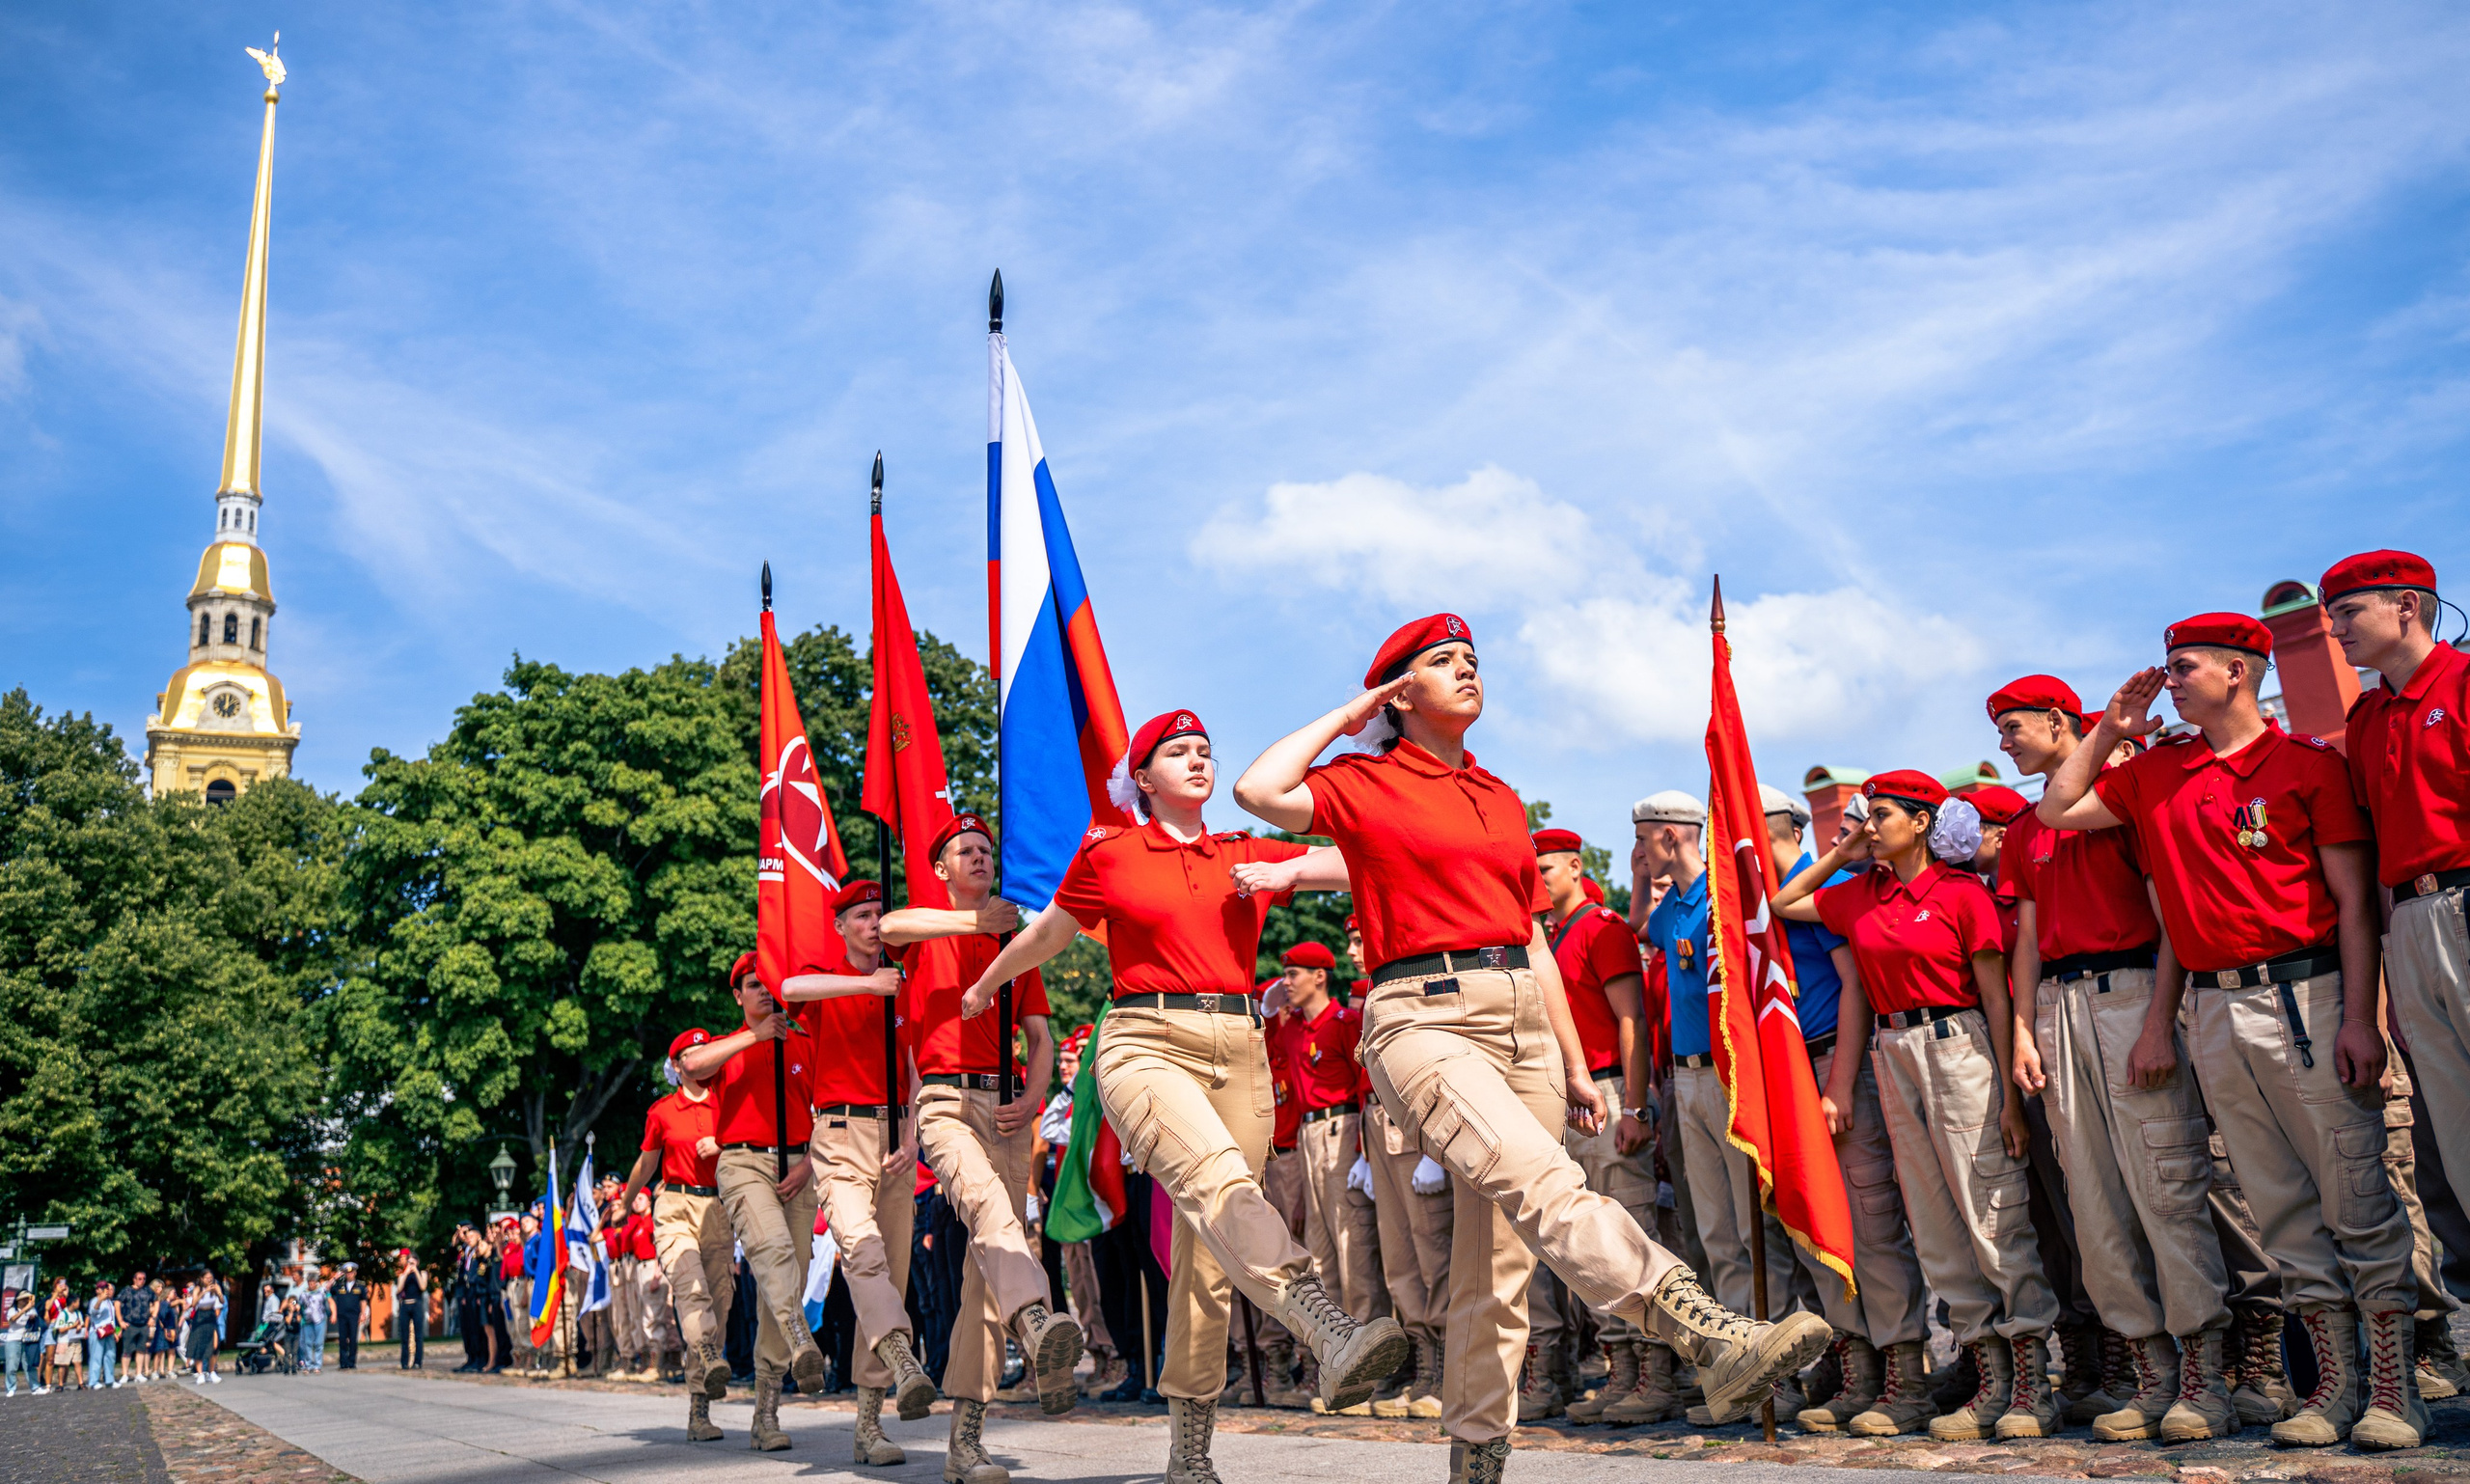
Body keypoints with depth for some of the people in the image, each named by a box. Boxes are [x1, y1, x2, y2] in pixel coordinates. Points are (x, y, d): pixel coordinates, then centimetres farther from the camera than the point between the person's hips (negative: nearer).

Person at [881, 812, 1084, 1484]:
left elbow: (1042, 1038, 20)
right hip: (946, 1099, -4)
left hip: (1008, 1109, 4)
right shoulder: (926, 930, 13)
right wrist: (974, 921, -10)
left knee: (987, 1268, -3)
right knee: (985, 1198, -34)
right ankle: (1038, 1325, -61)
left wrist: (1034, 1099, 2)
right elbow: (890, 926, -14)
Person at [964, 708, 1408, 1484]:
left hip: (1239, 1049, 4)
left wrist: (1288, 870, -1)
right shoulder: (1107, 854, 9)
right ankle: (1336, 1335, -54)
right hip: (1147, 1042, -4)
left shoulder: (1247, 856, 17)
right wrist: (982, 989, 37)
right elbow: (1047, 933, 25)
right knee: (1217, 1178, -33)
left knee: (1208, 1256, 2)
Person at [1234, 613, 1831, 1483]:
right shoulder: (1365, 783, 6)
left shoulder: (1502, 799, 23)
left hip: (1525, 1021, 6)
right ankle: (1714, 1342, -42)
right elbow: (1259, 792, -13)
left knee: (1498, 1261, 3)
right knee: (1543, 1182, -28)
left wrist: (1575, 1066, 18)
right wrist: (1344, 718, 3)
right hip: (1425, 1018, -6)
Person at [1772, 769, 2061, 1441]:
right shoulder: (1859, 896, 11)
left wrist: (2011, 1095, -10)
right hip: (1892, 1053, 6)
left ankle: (2034, 1385, 0)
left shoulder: (1963, 893, -5)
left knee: (1992, 1213, -6)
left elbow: (1996, 997, -6)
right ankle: (1990, 1383, 12)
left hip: (1957, 1046, -6)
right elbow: (1781, 904, 23)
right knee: (1935, 1224, 5)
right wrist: (1839, 855, 14)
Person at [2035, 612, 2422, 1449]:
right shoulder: (2156, 774, 13)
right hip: (2215, 1011, 5)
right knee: (2279, 1204, 8)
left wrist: (2359, 1018, -12)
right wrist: (2111, 727, 13)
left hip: (2306, 995, -5)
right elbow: (2058, 809, 20)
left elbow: (2353, 900, -4)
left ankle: (2395, 1387, 6)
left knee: (2353, 1192, -2)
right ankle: (2335, 1380, 16)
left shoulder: (2307, 763, -1)